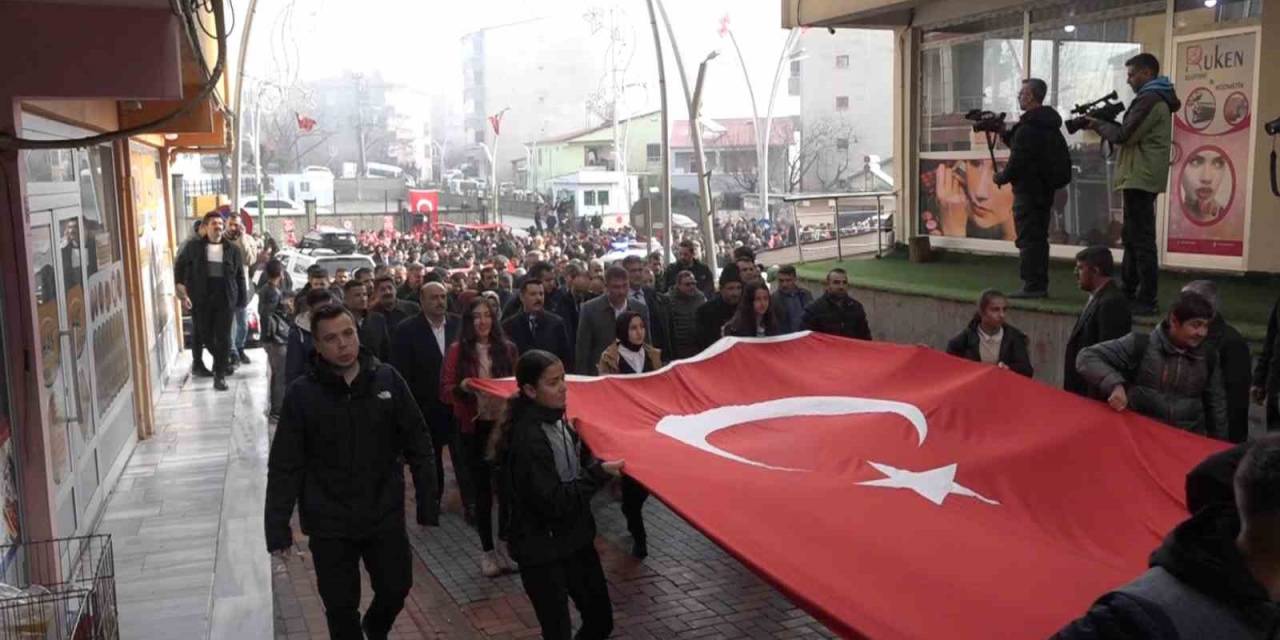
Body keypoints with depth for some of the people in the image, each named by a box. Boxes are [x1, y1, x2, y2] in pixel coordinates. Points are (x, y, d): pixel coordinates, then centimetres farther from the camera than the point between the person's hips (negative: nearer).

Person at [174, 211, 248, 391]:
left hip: (225, 299, 0)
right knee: (207, 335, 10)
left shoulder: (232, 250, 4)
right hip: (202, 299, 1)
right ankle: (222, 362, 34)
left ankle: (219, 375, 1)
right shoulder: (193, 248, 2)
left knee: (223, 337, -4)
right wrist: (182, 292, -4)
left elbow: (240, 276, 8)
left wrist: (243, 299, 4)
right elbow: (179, 267, 6)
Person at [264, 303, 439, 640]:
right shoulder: (302, 393, -10)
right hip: (330, 524, -1)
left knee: (396, 588, 15)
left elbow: (418, 445, -1)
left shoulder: (388, 379, -6)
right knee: (341, 607, 10)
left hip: (386, 515, 2)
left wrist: (427, 506, -2)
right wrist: (278, 528, -9)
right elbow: (285, 466, -7)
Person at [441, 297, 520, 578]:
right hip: (474, 427, -1)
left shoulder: (507, 348, 3)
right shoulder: (458, 350, -3)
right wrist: (462, 388, -25)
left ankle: (504, 544, 23)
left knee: (507, 485, 4)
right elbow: (445, 391, -5)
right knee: (482, 489, 7)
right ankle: (487, 550, 19)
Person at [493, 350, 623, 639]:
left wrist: (600, 462, -1)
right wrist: (599, 473, -23)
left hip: (575, 538, 8)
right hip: (542, 550, -8)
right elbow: (553, 502, -26)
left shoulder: (558, 420, 2)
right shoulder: (528, 438, -24)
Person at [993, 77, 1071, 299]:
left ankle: (1032, 286, -6)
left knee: (1027, 238, -6)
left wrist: (1001, 178, -3)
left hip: (1028, 190, -9)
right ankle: (1041, 285, 18)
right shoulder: (1050, 125, 14)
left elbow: (1018, 161, -19)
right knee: (1039, 237, 13)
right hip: (1046, 189, 9)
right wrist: (1004, 133, 16)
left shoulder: (1027, 128, -17)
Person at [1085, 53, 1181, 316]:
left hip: (1140, 178, -11)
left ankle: (1147, 301, -9)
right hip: (1142, 177, 11)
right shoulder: (1158, 99, 20)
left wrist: (1099, 124, -1)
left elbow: (1125, 136, -17)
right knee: (1132, 237, 15)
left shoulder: (1149, 99, -14)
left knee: (1142, 240, -10)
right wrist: (1107, 123, 7)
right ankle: (1128, 292, 22)